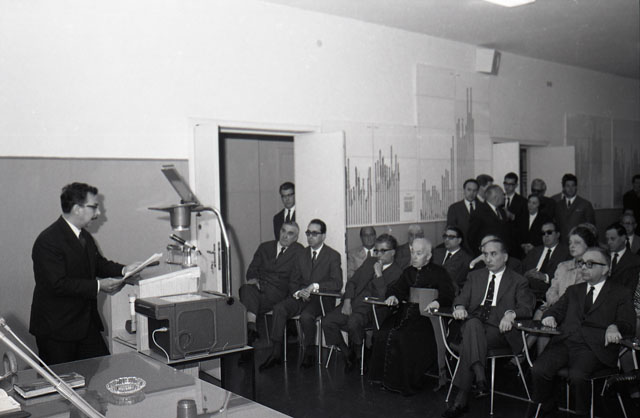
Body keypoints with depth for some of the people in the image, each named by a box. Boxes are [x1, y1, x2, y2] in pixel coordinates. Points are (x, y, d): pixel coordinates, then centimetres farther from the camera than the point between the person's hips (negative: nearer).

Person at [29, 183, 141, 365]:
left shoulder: (85, 236, 9)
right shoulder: (47, 241, -19)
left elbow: (99, 263, 20)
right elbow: (58, 284, -25)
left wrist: (123, 270, 2)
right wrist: (98, 286, -24)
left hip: (86, 323, 8)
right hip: (55, 330, -8)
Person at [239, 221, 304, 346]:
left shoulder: (299, 251, 10)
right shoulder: (265, 247, 23)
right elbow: (252, 269, 18)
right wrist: (253, 279, -4)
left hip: (278, 292, -3)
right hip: (258, 286, 4)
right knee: (246, 289, -33)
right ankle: (251, 327, -45)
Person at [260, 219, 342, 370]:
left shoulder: (333, 256, 2)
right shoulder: (301, 255, 16)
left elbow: (337, 284, -9)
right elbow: (293, 282, 14)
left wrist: (315, 286, -21)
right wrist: (298, 292, -9)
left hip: (321, 298, -4)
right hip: (300, 297, 4)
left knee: (306, 316, -34)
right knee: (279, 308, -24)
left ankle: (309, 353, -11)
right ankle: (276, 353, -23)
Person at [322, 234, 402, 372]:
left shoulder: (397, 273, 1)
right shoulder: (369, 262, 20)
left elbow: (384, 297, -12)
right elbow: (352, 282, 17)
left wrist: (379, 274, -14)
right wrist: (347, 302, 1)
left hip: (369, 309, -6)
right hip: (352, 303, 6)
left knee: (353, 322, -36)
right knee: (327, 321, -18)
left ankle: (358, 355, -7)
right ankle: (347, 353, 3)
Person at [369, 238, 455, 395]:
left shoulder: (439, 273, 8)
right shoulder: (408, 271, 25)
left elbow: (449, 295, -4)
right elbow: (395, 288, 20)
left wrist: (437, 302, -25)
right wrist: (392, 296, -4)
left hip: (425, 316, -5)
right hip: (404, 313, 5)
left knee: (405, 338, -30)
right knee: (383, 335, -20)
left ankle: (407, 383, -15)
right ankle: (385, 378, -10)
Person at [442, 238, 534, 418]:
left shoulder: (518, 281, 13)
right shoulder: (474, 276, 23)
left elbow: (526, 307, 0)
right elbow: (461, 298, 14)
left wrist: (510, 313, -23)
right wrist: (460, 307, -11)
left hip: (499, 330, -3)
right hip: (473, 325, 3)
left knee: (469, 343, -33)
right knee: (473, 324, -36)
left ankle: (461, 400, -33)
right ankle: (479, 377, -44)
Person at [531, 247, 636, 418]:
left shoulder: (620, 294, 13)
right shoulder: (573, 290, 28)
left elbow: (627, 322, 3)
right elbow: (557, 309, 20)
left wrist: (614, 327, -20)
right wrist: (550, 316, -5)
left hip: (594, 347, -4)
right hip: (565, 342, 4)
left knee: (577, 375, -33)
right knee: (538, 370, -22)